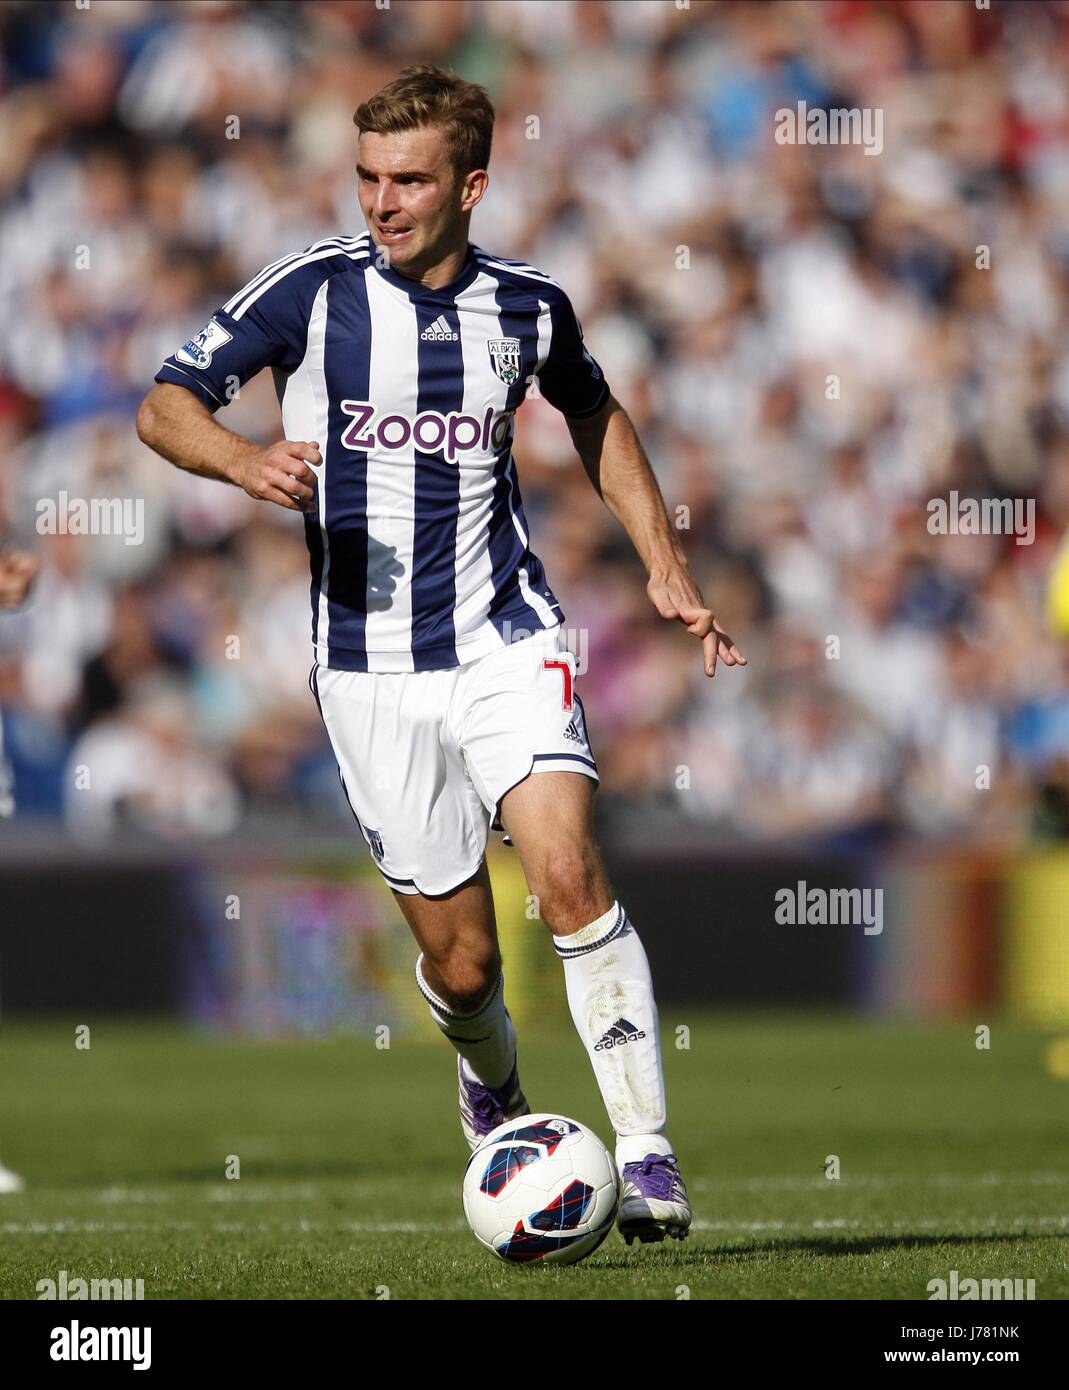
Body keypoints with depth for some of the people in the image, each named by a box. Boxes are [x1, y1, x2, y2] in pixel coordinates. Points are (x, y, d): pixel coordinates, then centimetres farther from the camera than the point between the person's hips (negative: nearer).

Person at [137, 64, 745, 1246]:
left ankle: (645, 1151, -18)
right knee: (459, 960, 2)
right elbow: (164, 406, -3)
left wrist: (666, 570, 13)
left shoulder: (527, 307, 1)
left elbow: (595, 418, 21)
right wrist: (246, 462, -24)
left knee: (569, 871, -22)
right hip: (370, 669, 0)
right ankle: (492, 1087, 38)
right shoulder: (309, 292, -6)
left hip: (505, 640, 1)